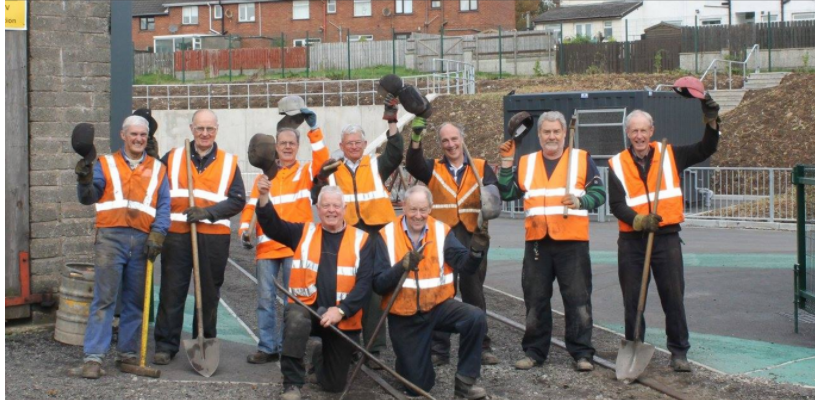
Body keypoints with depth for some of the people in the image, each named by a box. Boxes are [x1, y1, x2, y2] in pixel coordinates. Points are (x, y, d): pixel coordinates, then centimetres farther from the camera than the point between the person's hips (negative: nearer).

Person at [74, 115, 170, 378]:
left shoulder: (157, 169, 15)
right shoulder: (106, 164, 11)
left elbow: (164, 206, 6)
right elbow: (89, 198, 2)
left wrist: (157, 234, -8)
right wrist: (85, 181, -19)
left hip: (142, 241, 3)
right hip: (111, 238, -2)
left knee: (136, 301, 8)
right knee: (104, 298, -7)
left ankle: (128, 353, 17)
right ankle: (94, 357, -8)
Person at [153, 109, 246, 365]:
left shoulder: (229, 162, 9)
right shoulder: (172, 158, 10)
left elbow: (238, 200, 1)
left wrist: (207, 212, -12)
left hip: (214, 237, 0)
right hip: (176, 235, 0)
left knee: (209, 294, 7)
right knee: (172, 292, -1)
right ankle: (165, 346, 5)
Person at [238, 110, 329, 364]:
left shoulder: (305, 172, 8)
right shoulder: (264, 176, 16)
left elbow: (322, 160, -11)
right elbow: (251, 206, 13)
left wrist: (314, 129, -19)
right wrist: (244, 230, -3)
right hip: (266, 247, 3)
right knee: (265, 298, 2)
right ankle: (267, 348, 8)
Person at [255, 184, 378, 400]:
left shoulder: (362, 241, 0)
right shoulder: (304, 233, 5)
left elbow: (364, 283, -8)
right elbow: (272, 225, -9)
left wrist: (341, 310, -21)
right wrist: (263, 196, -28)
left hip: (342, 318, 1)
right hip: (307, 308, 0)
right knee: (297, 319, -39)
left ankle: (322, 355, 44)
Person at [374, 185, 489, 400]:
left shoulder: (442, 231, -3)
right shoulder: (387, 235, -8)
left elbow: (465, 265, -16)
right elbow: (378, 284, -14)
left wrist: (476, 250, -38)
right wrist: (402, 266, -32)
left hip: (438, 305, 1)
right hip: (404, 315, -1)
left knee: (477, 318, -28)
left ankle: (464, 380, -11)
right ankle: (409, 357, 37)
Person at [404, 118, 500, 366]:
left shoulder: (481, 167, 9)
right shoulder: (433, 168, 9)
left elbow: (494, 193, -5)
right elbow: (412, 165, -11)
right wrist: (415, 140, -28)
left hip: (472, 238, 0)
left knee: (474, 293, 7)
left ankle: (481, 347, 15)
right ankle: (439, 350, 7)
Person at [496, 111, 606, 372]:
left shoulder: (582, 159, 5)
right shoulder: (526, 163, 14)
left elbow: (599, 193, 0)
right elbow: (507, 193, 8)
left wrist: (581, 201, -19)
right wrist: (506, 163, 1)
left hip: (572, 242, -3)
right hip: (537, 242, 3)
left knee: (578, 299, -1)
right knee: (535, 300, 7)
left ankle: (582, 353, 6)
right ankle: (534, 351, 17)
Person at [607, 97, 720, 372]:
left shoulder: (670, 155, 6)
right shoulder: (617, 164, 2)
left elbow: (706, 150, 5)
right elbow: (616, 205, -5)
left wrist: (711, 121, -9)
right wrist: (639, 221, -22)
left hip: (666, 237, 0)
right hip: (631, 240, 0)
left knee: (673, 297, 0)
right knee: (632, 300, 7)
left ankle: (679, 352, 9)